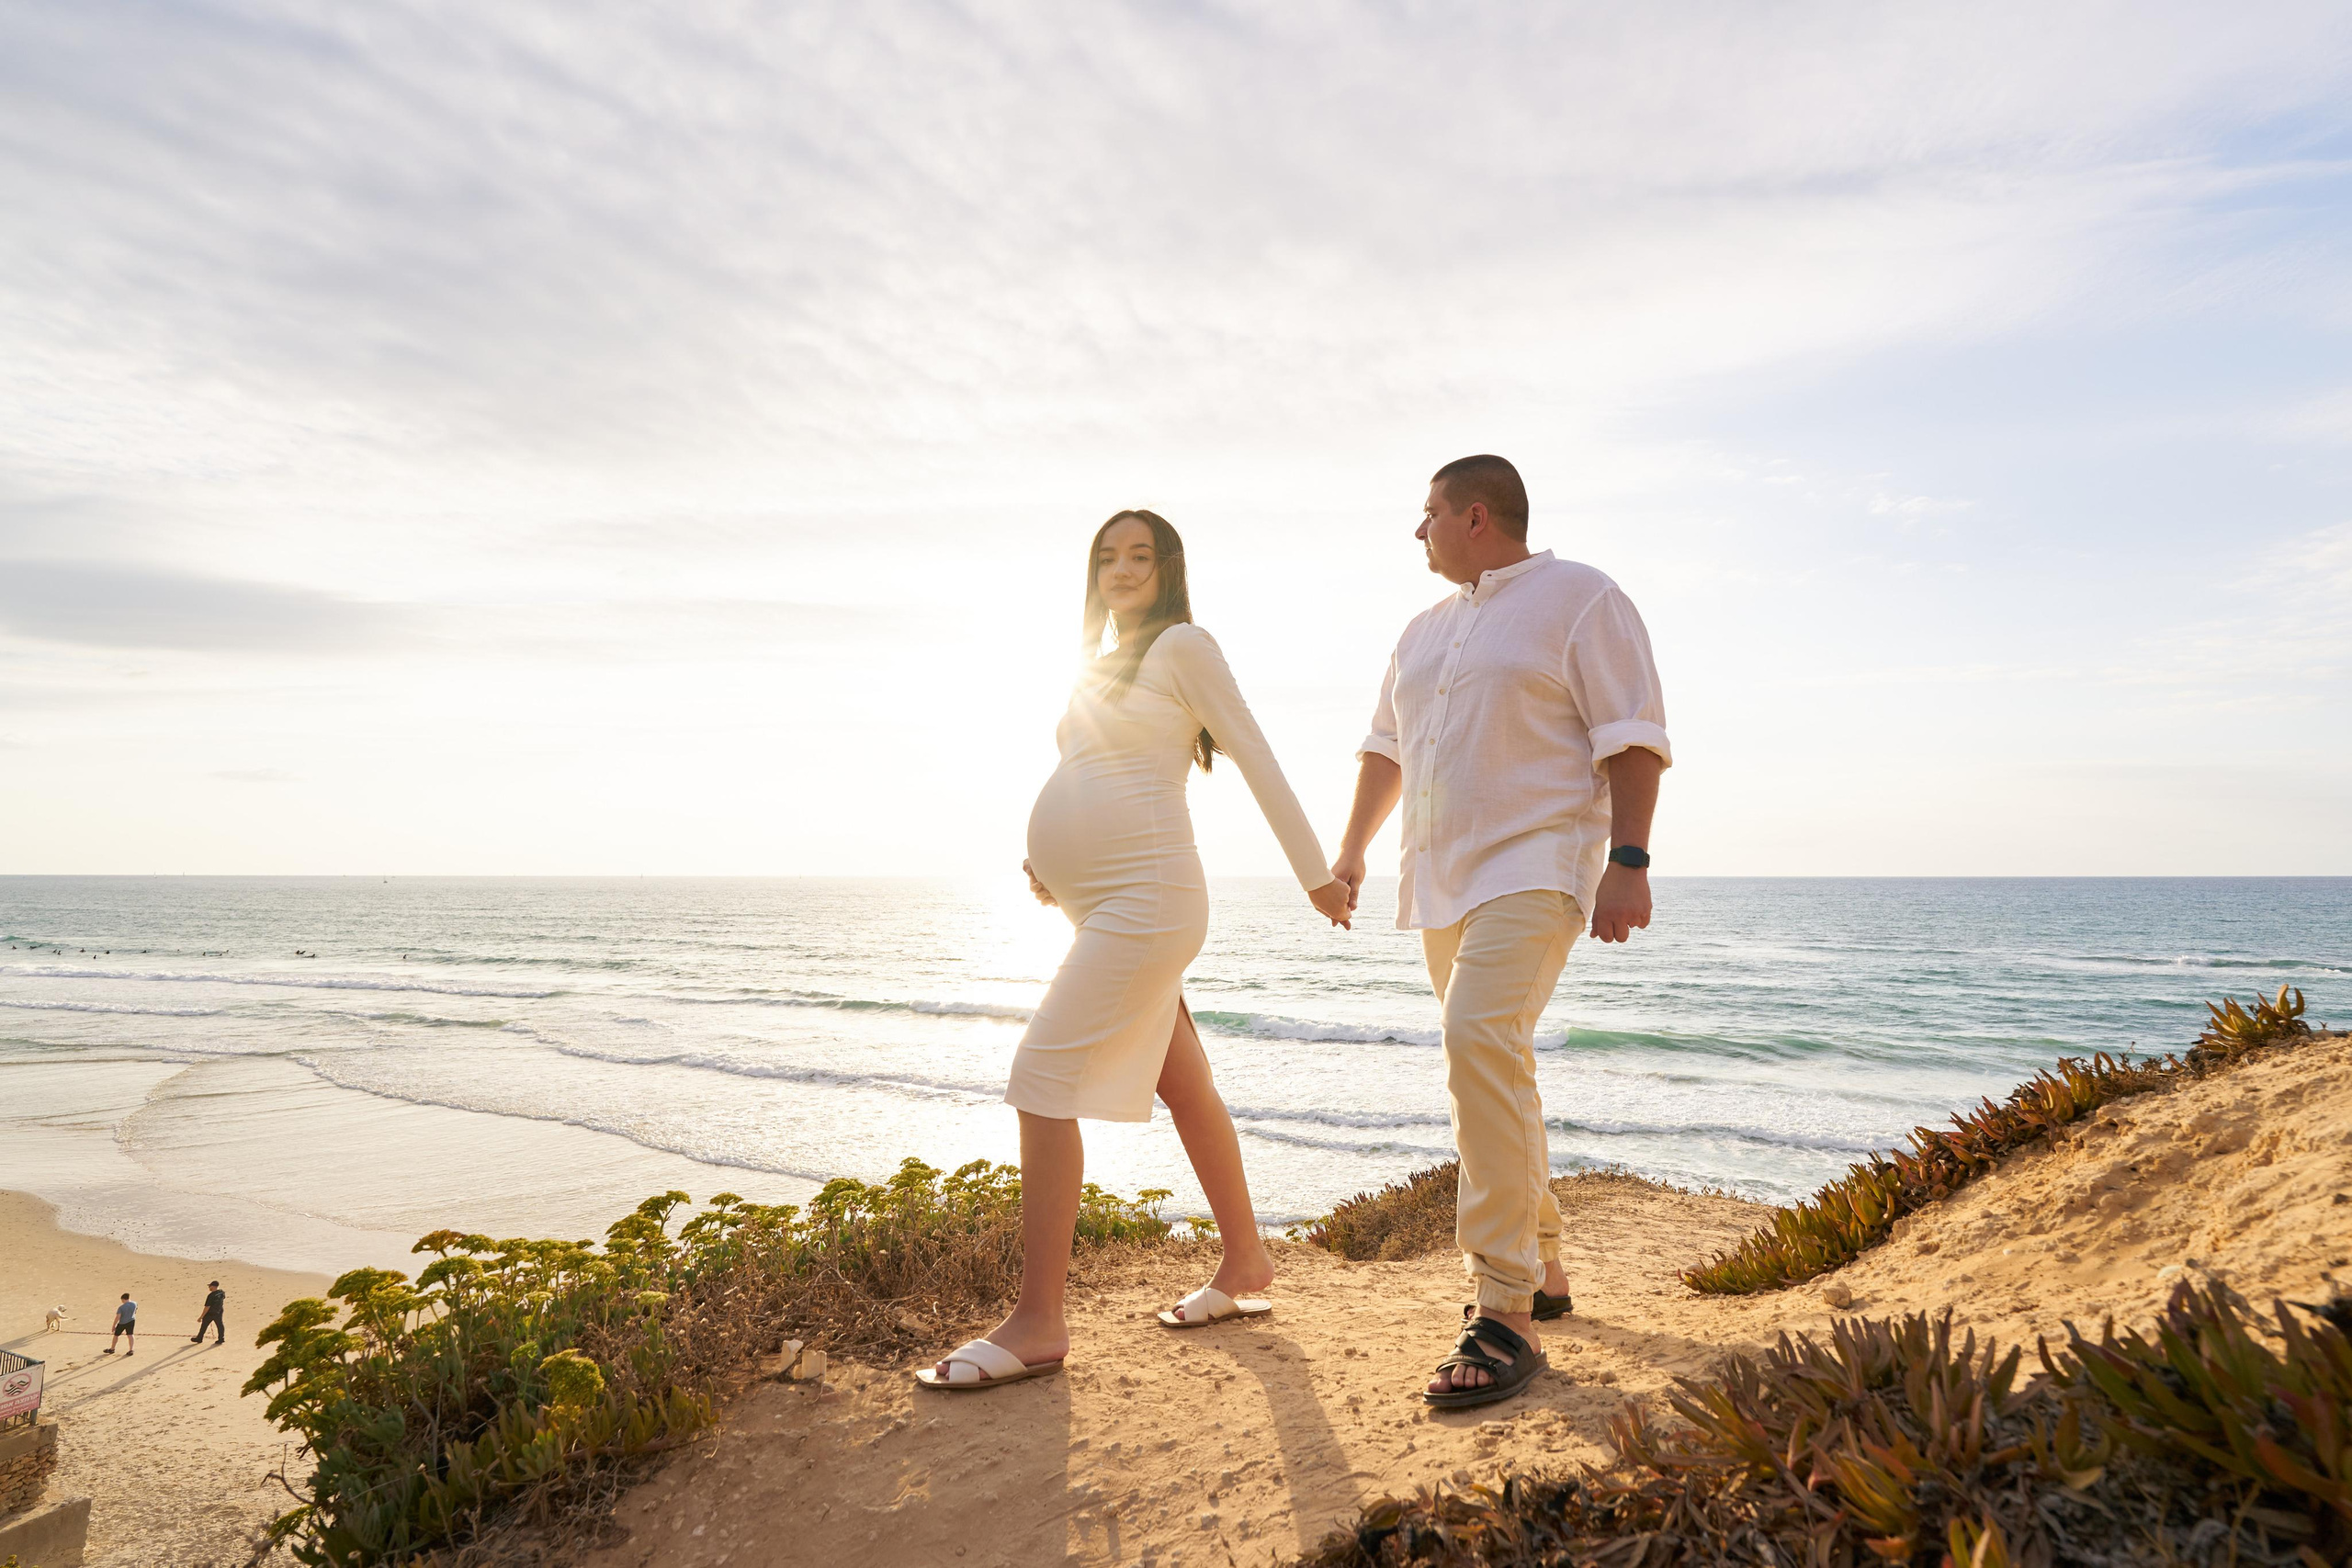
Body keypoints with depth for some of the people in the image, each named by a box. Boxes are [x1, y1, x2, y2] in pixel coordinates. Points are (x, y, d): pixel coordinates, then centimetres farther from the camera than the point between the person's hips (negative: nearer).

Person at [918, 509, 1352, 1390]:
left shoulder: (1182, 645, -3)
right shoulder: (1101, 668, 22)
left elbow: (1257, 760, -4)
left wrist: (1316, 874, -2)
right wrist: (1051, 863, 11)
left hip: (1143, 898, -9)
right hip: (1096, 906, 9)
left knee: (1041, 1078, -14)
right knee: (1185, 1087, 14)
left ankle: (1037, 1323, -8)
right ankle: (1246, 1266, 26)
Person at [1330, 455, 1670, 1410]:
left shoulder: (1579, 599, -2)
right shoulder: (1424, 632, 20)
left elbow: (1631, 738, -9)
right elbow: (1386, 749, 25)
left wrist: (1628, 859, -18)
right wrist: (1352, 850, 20)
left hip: (1535, 864, -8)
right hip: (1443, 880, 8)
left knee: (1481, 1040, -25)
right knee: (1494, 1067, 12)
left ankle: (1505, 1315, -20)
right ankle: (1541, 1270, 27)